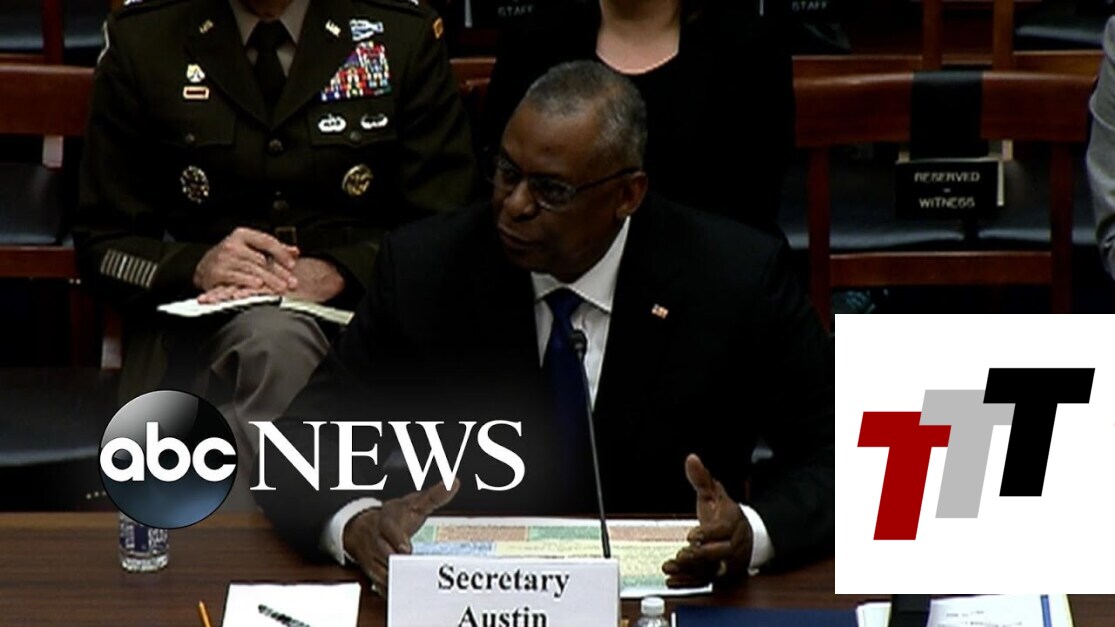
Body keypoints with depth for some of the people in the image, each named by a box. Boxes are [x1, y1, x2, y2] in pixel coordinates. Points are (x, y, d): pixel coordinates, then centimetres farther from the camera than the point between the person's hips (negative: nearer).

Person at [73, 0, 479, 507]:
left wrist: (335, 273, -17)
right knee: (274, 338, -37)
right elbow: (103, 243, 6)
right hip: (199, 322, 0)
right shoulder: (140, 41, 5)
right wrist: (198, 266, -16)